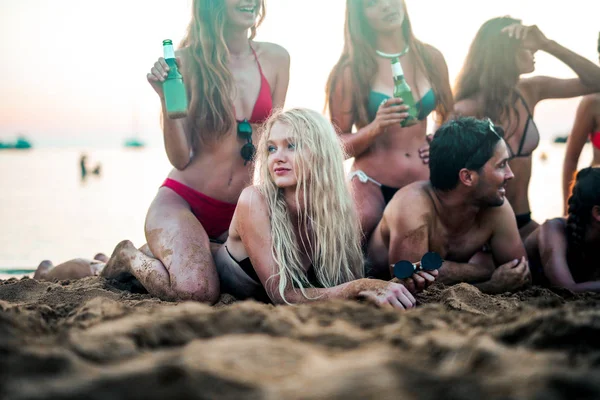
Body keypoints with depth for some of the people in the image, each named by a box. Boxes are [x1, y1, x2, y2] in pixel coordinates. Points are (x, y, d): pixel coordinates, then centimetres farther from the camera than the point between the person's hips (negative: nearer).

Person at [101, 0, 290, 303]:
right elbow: (180, 158, -9)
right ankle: (129, 256, 7)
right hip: (183, 201, -7)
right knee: (197, 291, -30)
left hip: (239, 211, 7)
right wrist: (166, 97, -20)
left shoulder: (276, 59, 4)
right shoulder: (187, 61, -8)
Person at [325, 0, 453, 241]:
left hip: (425, 184, 4)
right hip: (371, 184, -4)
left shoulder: (430, 58, 7)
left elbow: (448, 117, 25)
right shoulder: (352, 70, -5)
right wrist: (375, 128, -22)